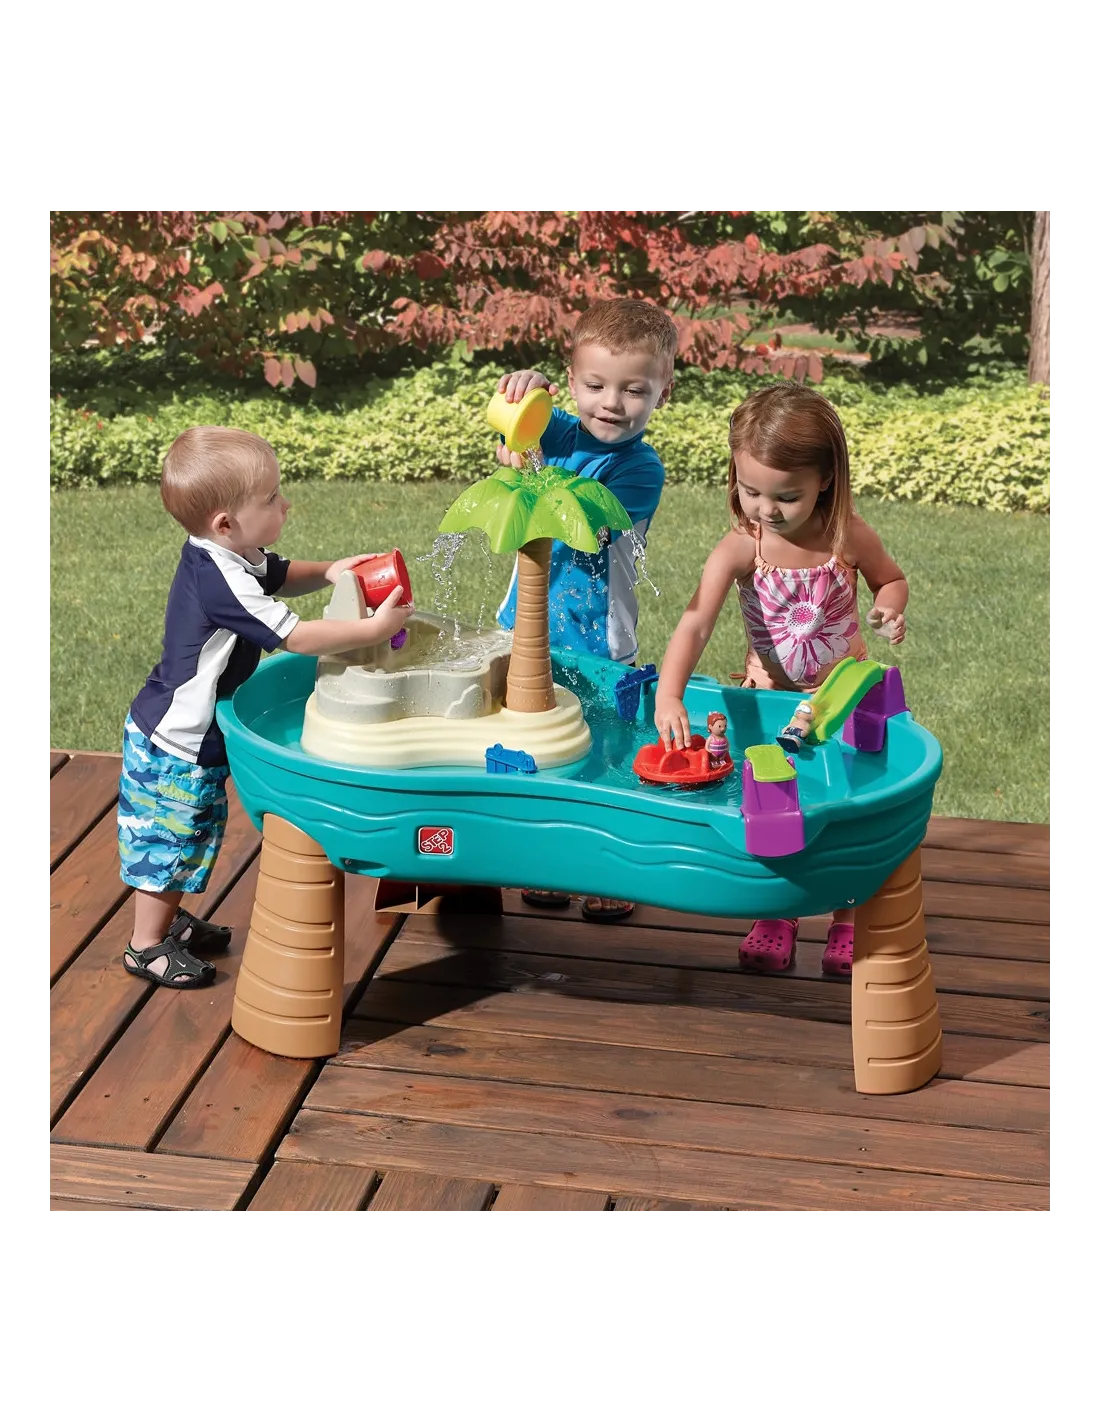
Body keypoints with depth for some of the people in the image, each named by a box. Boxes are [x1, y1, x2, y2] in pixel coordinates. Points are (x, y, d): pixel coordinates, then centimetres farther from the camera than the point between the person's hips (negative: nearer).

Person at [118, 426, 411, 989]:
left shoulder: (220, 556, -1)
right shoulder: (221, 583, -31)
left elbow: (278, 575, 18)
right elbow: (295, 636, -33)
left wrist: (327, 572, -1)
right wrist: (374, 628, -30)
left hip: (186, 735, 10)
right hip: (176, 743, -10)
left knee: (192, 831, 23)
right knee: (171, 837, 4)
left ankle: (167, 916, 40)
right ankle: (146, 945, 19)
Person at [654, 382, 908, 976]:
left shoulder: (849, 537, -19)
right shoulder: (740, 548, -24)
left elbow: (891, 578, 3)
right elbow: (695, 622, -36)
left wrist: (887, 608, -22)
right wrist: (667, 697, -51)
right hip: (770, 694, 0)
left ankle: (847, 919, 25)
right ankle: (775, 916, 27)